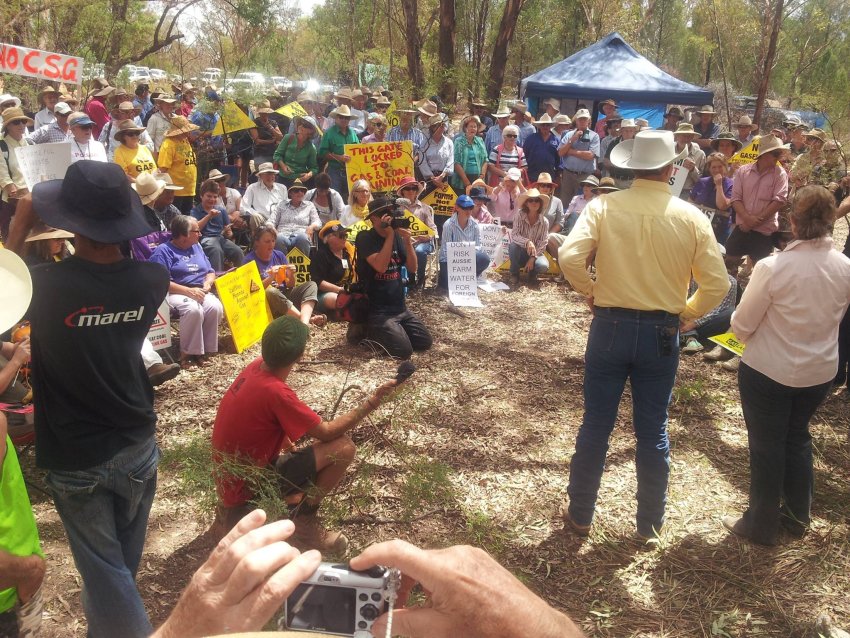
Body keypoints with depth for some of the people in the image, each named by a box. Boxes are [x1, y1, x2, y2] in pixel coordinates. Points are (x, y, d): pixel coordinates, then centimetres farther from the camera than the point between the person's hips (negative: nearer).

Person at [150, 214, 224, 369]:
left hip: (200, 292, 6)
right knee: (193, 310, -37)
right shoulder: (163, 250, -5)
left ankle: (205, 350, -16)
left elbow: (211, 271, 20)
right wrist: (188, 291, -22)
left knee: (216, 307, -27)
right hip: (176, 293, -6)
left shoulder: (197, 247, 18)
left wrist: (207, 283, -4)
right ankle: (187, 352, -23)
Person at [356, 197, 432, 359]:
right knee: (404, 351, -19)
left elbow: (412, 268, 2)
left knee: (425, 343, 2)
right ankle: (369, 330, 6)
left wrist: (408, 240, -12)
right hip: (377, 310, -7)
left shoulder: (397, 237, 7)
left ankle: (393, 331, 19)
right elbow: (380, 266, -26)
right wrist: (390, 234, -23)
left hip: (400, 308, 7)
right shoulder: (365, 238, -11)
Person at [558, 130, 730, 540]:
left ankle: (580, 516, 24)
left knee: (595, 425, 11)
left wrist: (591, 292, -2)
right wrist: (686, 313, 11)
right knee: (653, 432, 14)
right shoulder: (691, 218, -5)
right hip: (662, 333, 1)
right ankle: (649, 523, 28)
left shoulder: (604, 206, -8)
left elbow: (569, 257, -19)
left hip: (610, 326, -1)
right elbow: (717, 284, -5)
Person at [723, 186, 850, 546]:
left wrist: (744, 332, 6)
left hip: (769, 370, -5)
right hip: (821, 371, 5)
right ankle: (797, 516, 38)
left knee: (766, 445, 11)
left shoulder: (773, 267, -24)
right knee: (797, 437, 24)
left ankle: (762, 526, 26)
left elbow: (741, 327, -16)